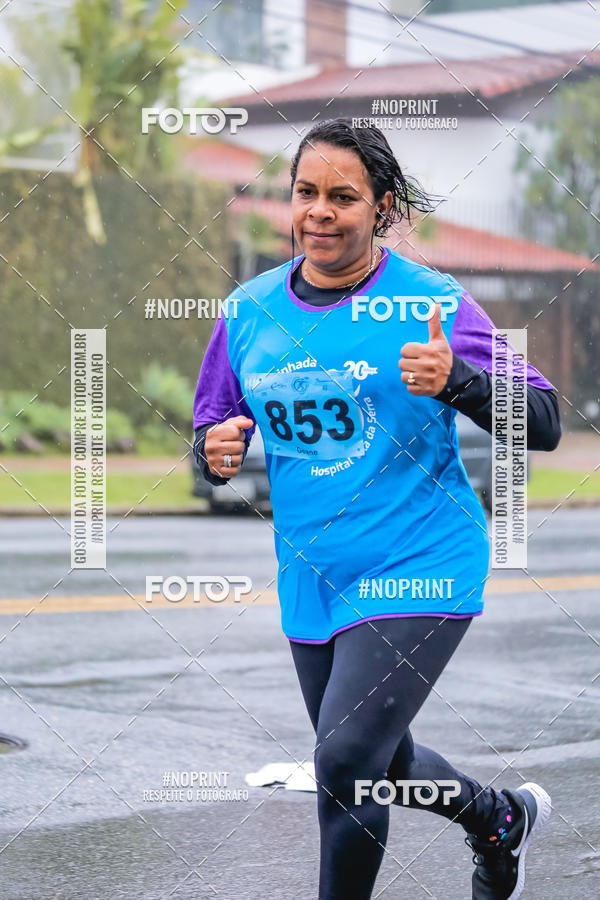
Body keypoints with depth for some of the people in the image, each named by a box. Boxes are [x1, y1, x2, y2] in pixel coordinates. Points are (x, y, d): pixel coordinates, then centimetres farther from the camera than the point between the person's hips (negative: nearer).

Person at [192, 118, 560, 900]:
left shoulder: (431, 302, -11)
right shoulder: (249, 309, 2)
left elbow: (543, 424, -13)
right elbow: (214, 432, 12)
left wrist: (456, 380, -31)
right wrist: (215, 451, -12)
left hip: (418, 570, -6)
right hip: (310, 580, 6)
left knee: (345, 762, -16)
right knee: (384, 766, 20)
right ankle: (504, 819, 49)